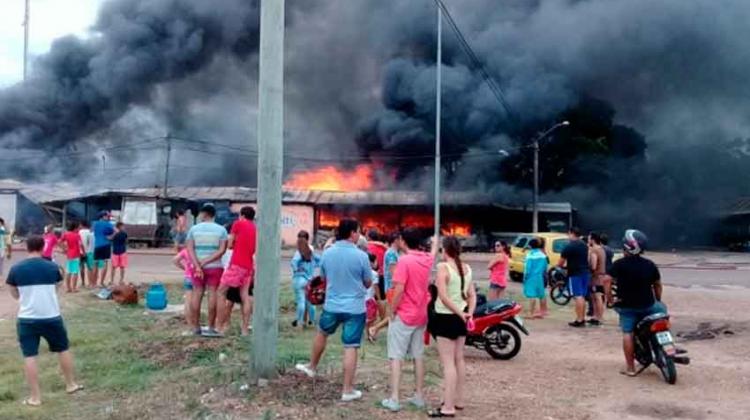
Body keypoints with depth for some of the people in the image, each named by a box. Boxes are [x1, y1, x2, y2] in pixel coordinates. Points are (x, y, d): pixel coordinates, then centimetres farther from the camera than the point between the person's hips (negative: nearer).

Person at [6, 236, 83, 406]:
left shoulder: (16, 269, -5)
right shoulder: (52, 267, -5)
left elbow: (15, 295, 8)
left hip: (27, 319, 0)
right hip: (52, 317, 0)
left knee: (29, 356, 7)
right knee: (63, 349, 17)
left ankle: (35, 397, 10)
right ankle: (71, 384, 29)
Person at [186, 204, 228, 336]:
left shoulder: (194, 229, 2)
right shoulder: (221, 229, -1)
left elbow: (190, 249, -6)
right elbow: (222, 250, -11)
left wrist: (198, 266, -12)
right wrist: (206, 261, -12)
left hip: (197, 266, 2)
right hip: (215, 267, -1)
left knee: (197, 294, 7)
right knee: (213, 294, -1)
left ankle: (196, 327, 11)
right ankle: (211, 327, -1)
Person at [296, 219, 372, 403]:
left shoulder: (327, 253, -3)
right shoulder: (361, 256, -14)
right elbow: (368, 283, -3)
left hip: (331, 305, 4)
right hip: (355, 307, -3)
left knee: (322, 334, 28)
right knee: (350, 348, 2)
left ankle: (311, 367, 46)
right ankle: (348, 390, 9)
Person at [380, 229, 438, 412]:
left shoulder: (405, 260, -16)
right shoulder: (427, 259, 4)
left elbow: (399, 289, -22)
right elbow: (433, 253, 29)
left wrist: (392, 311, -9)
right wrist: (435, 242, 50)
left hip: (403, 316, -6)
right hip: (421, 316, 7)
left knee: (396, 357, -2)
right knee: (418, 356, 14)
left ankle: (394, 399, -3)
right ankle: (419, 396, 20)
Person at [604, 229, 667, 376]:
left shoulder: (619, 264, -10)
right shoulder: (649, 264, 2)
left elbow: (607, 280, -20)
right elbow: (657, 284, 9)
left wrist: (609, 298, -10)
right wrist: (657, 300, 22)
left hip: (627, 305, -3)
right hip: (647, 305, 3)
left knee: (627, 333, 3)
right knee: (662, 308, 31)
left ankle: (630, 367, 4)